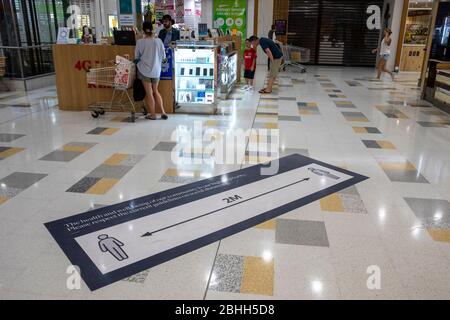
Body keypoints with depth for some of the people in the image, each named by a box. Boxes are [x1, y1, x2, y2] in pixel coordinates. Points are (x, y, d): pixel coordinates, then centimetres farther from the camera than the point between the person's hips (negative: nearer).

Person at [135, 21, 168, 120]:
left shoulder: (140, 42, -11)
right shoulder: (158, 41, -7)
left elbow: (136, 57, 0)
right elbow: (163, 57, 1)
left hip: (144, 70, -2)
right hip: (156, 70, 2)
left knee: (149, 93, 8)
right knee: (155, 91, 18)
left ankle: (153, 114, 15)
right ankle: (163, 113, 14)